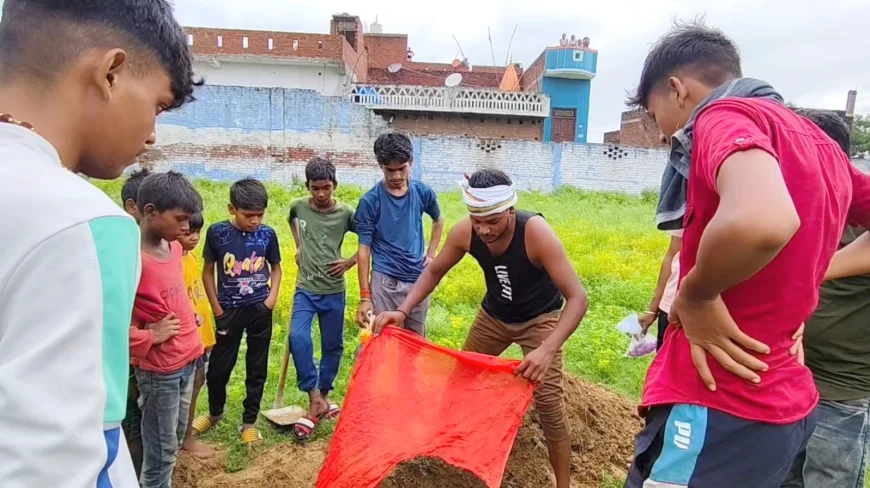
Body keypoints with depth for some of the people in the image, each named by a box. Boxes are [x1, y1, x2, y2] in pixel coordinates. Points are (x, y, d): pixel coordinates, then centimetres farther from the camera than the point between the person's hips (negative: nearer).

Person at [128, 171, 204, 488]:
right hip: (159, 368, -8)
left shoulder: (174, 246, 4)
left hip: (188, 359, 8)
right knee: (162, 449, 6)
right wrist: (149, 337, -17)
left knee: (176, 439, 20)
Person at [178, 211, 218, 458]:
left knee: (197, 381, 17)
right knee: (191, 385, 3)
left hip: (199, 333, 9)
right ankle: (187, 438, 19)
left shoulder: (191, 257, 8)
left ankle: (186, 431, 32)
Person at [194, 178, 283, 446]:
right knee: (218, 367, 11)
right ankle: (215, 413, 38)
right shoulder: (217, 232, -10)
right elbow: (208, 271, 0)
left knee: (257, 368, 9)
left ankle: (249, 422, 25)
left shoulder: (267, 233, -6)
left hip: (260, 310, 1)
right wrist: (216, 308, -3)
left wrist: (272, 296, -5)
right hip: (229, 311, -1)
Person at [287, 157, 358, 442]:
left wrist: (350, 262, -6)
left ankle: (323, 396, 29)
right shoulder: (298, 206, -2)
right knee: (298, 338, -19)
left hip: (334, 291, -1)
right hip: (305, 289, 1)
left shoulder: (345, 213, -9)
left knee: (333, 346, 9)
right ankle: (315, 400, -8)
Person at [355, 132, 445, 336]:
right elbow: (364, 249, -7)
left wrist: (431, 254, 12)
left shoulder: (423, 192, 0)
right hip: (384, 282, -3)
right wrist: (365, 296, -11)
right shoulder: (370, 201, -9)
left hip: (418, 280, 3)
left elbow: (438, 220, 22)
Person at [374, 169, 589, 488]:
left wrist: (547, 350, -50)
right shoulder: (464, 232, -24)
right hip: (494, 314, 4)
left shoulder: (536, 232, -37)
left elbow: (578, 298, -38)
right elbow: (434, 272, -5)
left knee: (548, 400, -11)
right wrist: (403, 310, -19)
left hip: (539, 318, -4)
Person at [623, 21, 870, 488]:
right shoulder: (817, 141, 11)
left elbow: (760, 222, -38)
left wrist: (695, 295, -20)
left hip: (718, 410, -9)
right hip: (784, 402, 9)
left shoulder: (726, 117, -16)